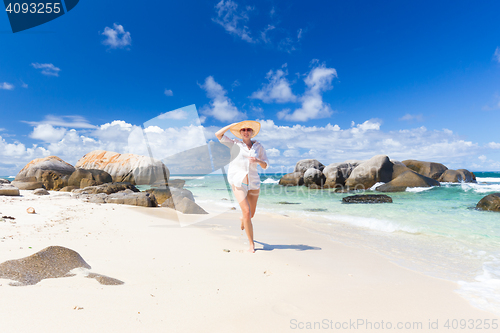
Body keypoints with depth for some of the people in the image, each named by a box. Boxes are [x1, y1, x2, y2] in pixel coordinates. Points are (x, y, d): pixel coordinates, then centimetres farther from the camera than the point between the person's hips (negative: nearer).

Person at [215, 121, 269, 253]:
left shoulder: (259, 146, 6)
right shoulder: (235, 144, 3)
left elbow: (265, 165, 4)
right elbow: (218, 134, -7)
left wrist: (258, 161, -17)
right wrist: (233, 124, -3)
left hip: (253, 182, 3)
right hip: (237, 181, -3)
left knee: (251, 213, 15)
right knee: (247, 212, -14)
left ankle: (242, 220, 53)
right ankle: (251, 244, 0)